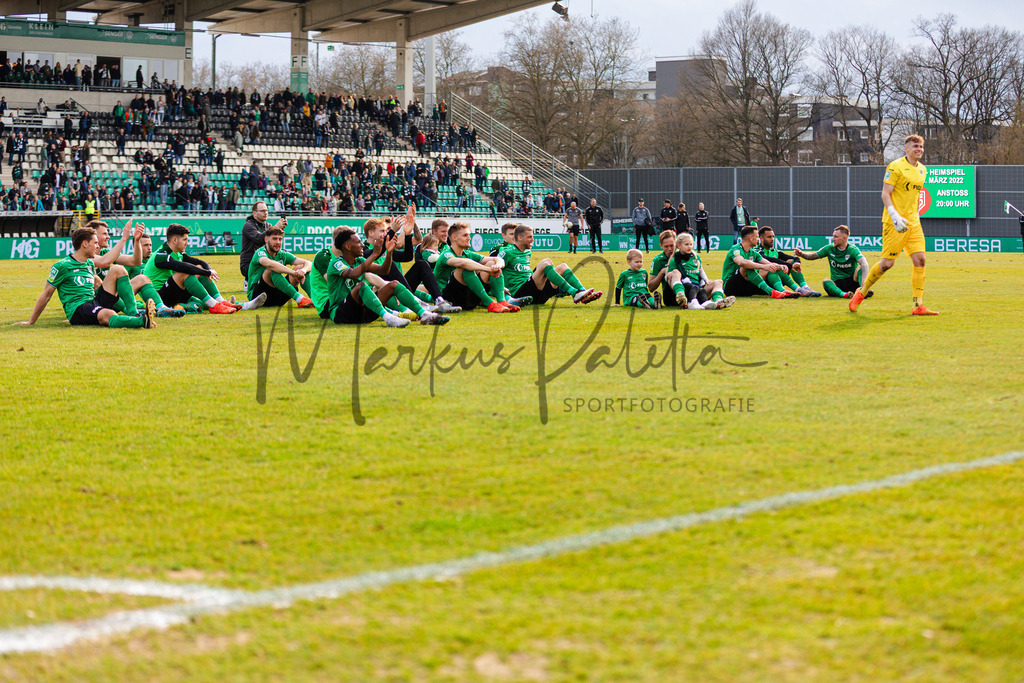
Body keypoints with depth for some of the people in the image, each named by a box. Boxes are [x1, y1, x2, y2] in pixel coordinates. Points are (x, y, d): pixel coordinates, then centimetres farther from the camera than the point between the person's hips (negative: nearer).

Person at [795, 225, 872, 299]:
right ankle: (843, 294, -55)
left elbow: (864, 263, -26)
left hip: (852, 282, -2)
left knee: (860, 268, -28)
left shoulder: (853, 249, -8)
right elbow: (812, 256, 16)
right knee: (825, 282, -30)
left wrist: (864, 279, -45)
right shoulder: (829, 248, 5)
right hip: (836, 284, 2)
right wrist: (802, 254, -6)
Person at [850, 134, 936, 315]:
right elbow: (885, 194, -12)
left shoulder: (922, 170, 14)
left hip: (913, 222, 7)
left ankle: (918, 305, -3)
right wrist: (895, 216, -23)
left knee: (920, 260, -5)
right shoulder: (896, 167, -9)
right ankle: (861, 292, 15)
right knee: (887, 263, -6)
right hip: (894, 222, -7)